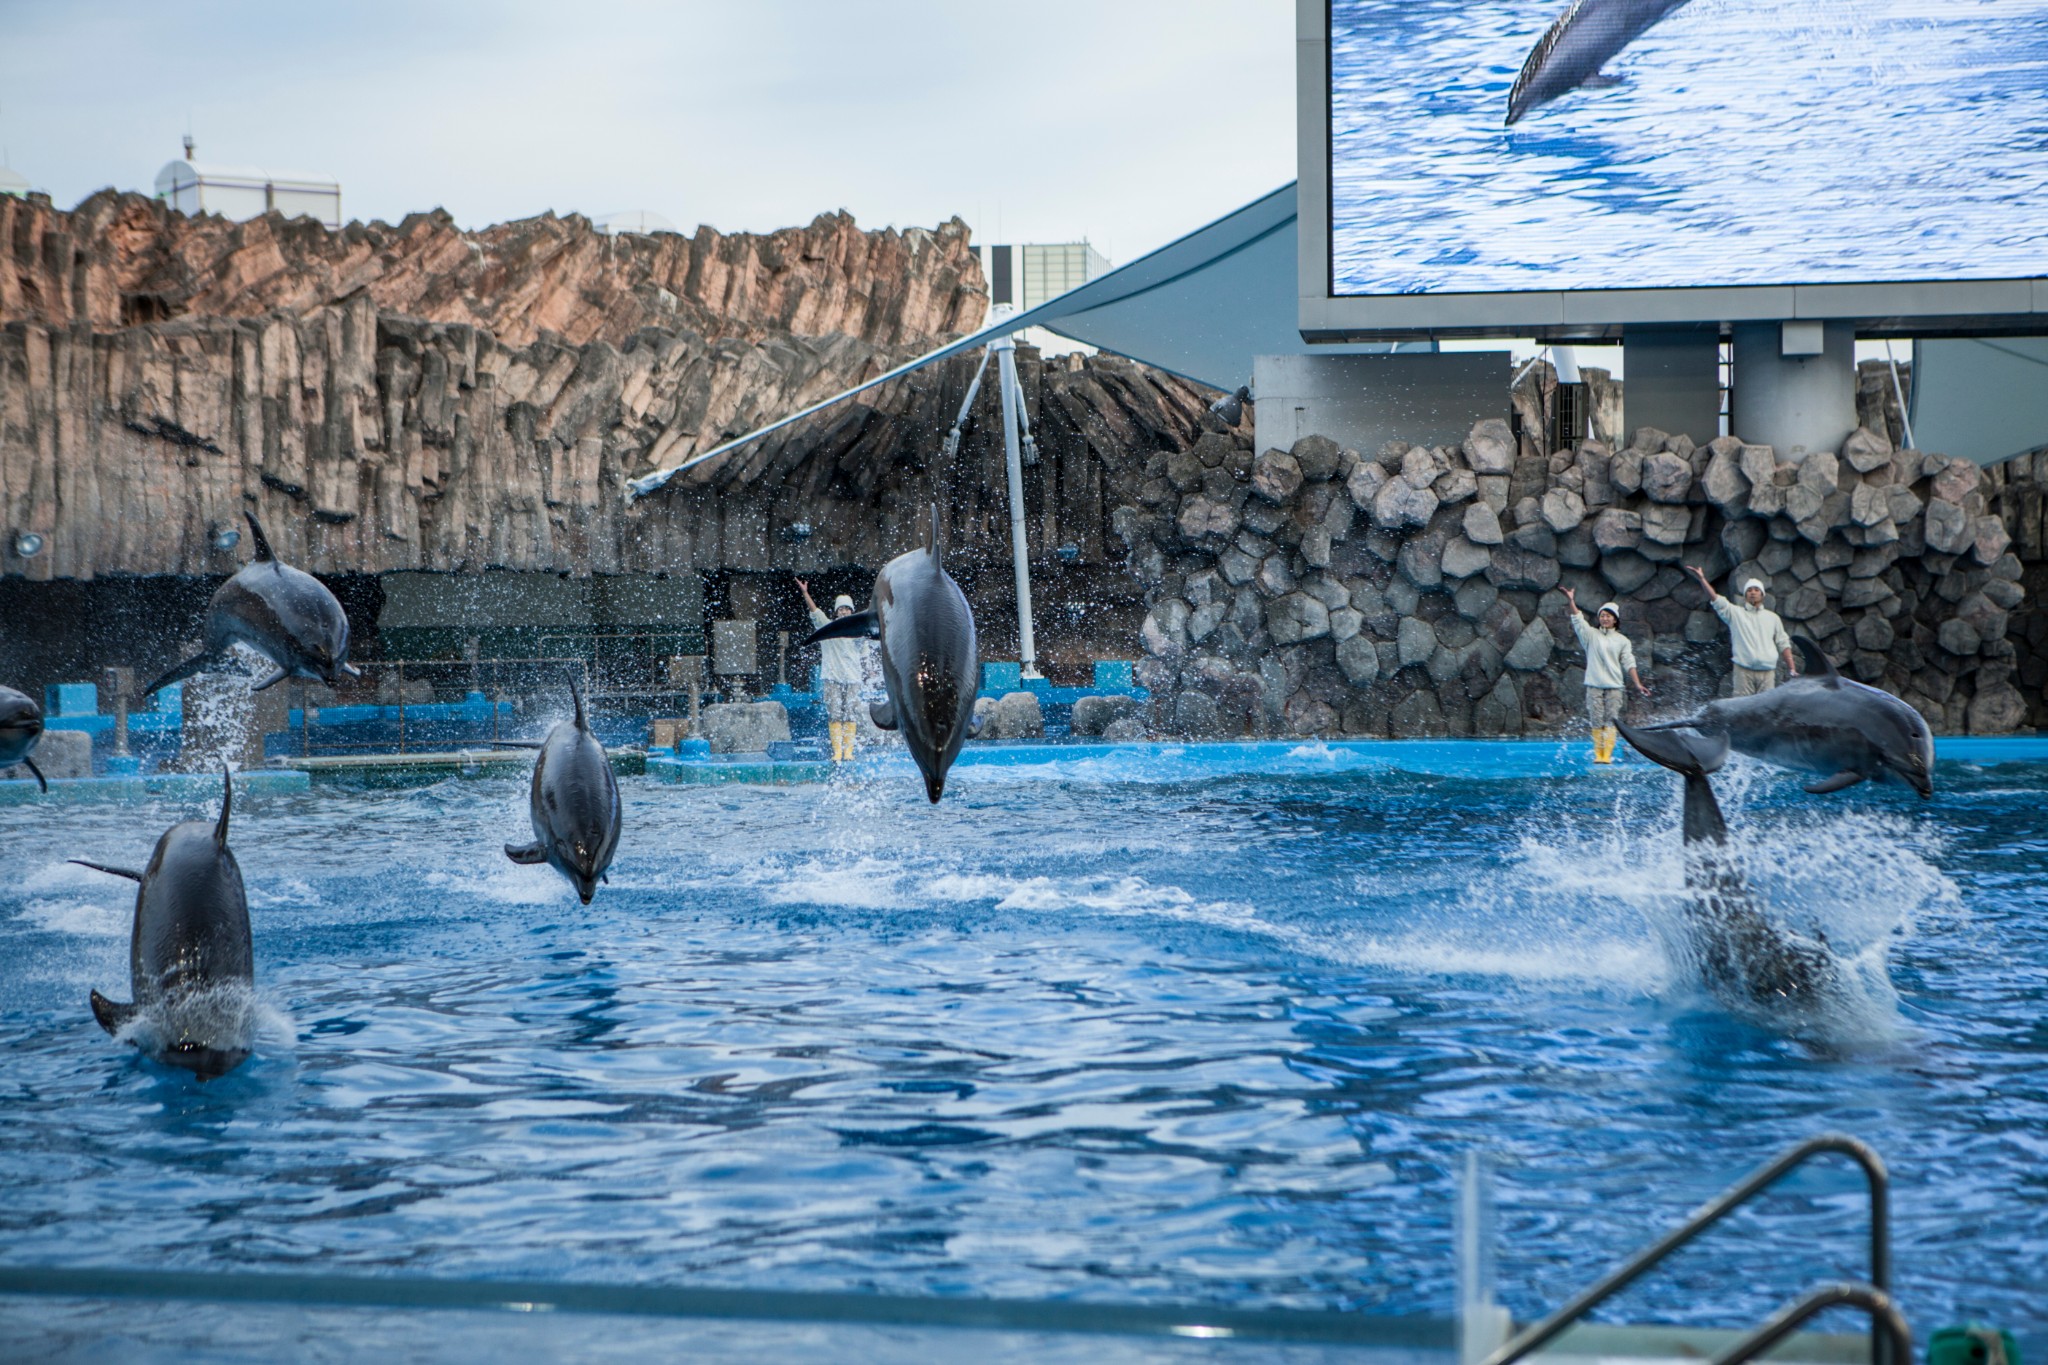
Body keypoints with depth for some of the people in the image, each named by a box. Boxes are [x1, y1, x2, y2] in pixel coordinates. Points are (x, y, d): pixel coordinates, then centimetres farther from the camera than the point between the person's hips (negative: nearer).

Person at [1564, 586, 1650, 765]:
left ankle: (1607, 755, -8)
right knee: (1596, 721, -2)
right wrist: (1571, 602, -20)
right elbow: (1578, 621, -6)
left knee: (1611, 722, -6)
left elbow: (1629, 664, 7)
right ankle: (1598, 754, 3)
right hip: (1594, 685, 0)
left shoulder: (1622, 641, 10)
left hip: (1614, 686, 0)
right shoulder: (1591, 635, 8)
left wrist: (1637, 684, -2)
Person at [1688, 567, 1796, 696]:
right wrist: (1702, 579, -19)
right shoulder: (1735, 613, 7)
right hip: (1744, 670, -2)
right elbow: (1716, 599, -5)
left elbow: (1783, 644, 17)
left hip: (1767, 671, 2)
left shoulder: (1772, 618, 16)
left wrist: (1791, 667, 8)